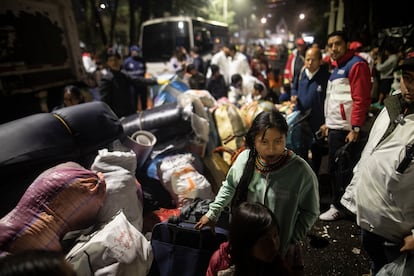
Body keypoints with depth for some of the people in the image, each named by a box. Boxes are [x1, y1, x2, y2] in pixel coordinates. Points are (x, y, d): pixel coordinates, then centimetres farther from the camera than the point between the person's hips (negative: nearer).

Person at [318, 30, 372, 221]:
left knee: (344, 170, 1)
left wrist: (355, 128, -21)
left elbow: (361, 99, -17)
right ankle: (337, 203, 31)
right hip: (335, 127, 9)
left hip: (346, 129, -9)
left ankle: (340, 207, 16)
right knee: (333, 168, 16)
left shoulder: (356, 65, -10)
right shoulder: (337, 67, 18)